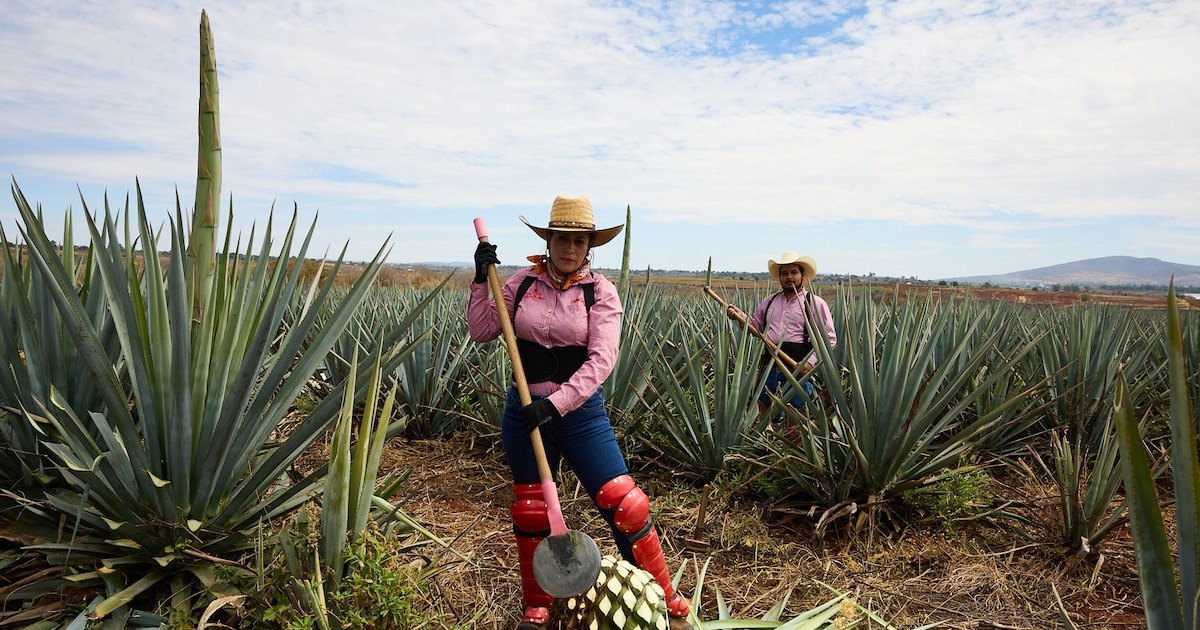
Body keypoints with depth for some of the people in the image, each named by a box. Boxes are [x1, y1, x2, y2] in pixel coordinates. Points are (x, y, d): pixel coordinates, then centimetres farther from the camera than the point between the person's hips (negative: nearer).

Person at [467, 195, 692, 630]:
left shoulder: (599, 291, -7)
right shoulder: (523, 282, 2)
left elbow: (601, 359, -17)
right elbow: (481, 331, 4)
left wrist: (556, 403, -26)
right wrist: (481, 279, -5)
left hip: (580, 411, -2)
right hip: (524, 412, 3)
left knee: (623, 503, -6)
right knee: (530, 511, 14)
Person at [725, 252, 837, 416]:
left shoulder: (815, 303, 0)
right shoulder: (769, 301, 14)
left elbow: (829, 338, -4)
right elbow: (757, 327, 19)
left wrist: (811, 361, -16)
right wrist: (740, 316, 0)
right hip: (769, 367, 4)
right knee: (763, 412, 11)